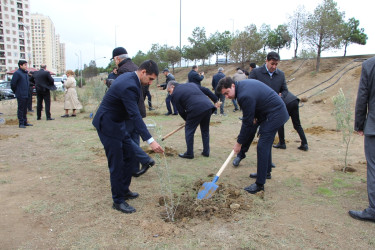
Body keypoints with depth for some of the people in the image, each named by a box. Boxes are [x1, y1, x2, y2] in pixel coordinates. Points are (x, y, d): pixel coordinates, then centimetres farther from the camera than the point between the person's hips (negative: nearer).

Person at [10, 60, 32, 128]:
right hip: (20, 95, -8)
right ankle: (21, 123, 1)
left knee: (25, 109, 13)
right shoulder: (17, 73, -10)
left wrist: (27, 91, 15)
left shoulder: (25, 73, 15)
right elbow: (12, 83, -12)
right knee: (20, 109, -4)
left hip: (26, 94, 8)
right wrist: (16, 91, -3)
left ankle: (25, 122, 20)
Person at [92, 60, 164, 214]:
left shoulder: (128, 77, 4)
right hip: (108, 125, -10)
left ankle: (124, 190, 30)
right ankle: (118, 201, 11)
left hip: (117, 123, 10)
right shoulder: (129, 86, -27)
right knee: (116, 163, -3)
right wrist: (150, 140, -39)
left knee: (129, 154, 15)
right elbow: (135, 116, -34)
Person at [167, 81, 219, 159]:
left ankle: (189, 153, 14)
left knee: (189, 130, 9)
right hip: (208, 106, 7)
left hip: (196, 110, -7)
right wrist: (216, 100, 27)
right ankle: (206, 152, 26)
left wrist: (187, 119, 23)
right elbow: (206, 90, 23)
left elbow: (181, 111, 8)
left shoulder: (175, 94, 8)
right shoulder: (191, 84, 27)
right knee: (205, 130, 20)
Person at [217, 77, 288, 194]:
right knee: (266, 143, 21)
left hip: (274, 115, -11)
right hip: (277, 111, 11)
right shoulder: (243, 83, 3)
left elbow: (247, 123, -21)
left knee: (262, 147, -11)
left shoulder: (245, 96, -27)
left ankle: (260, 184, -5)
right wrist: (255, 117, 7)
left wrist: (239, 143, -11)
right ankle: (266, 171, 37)